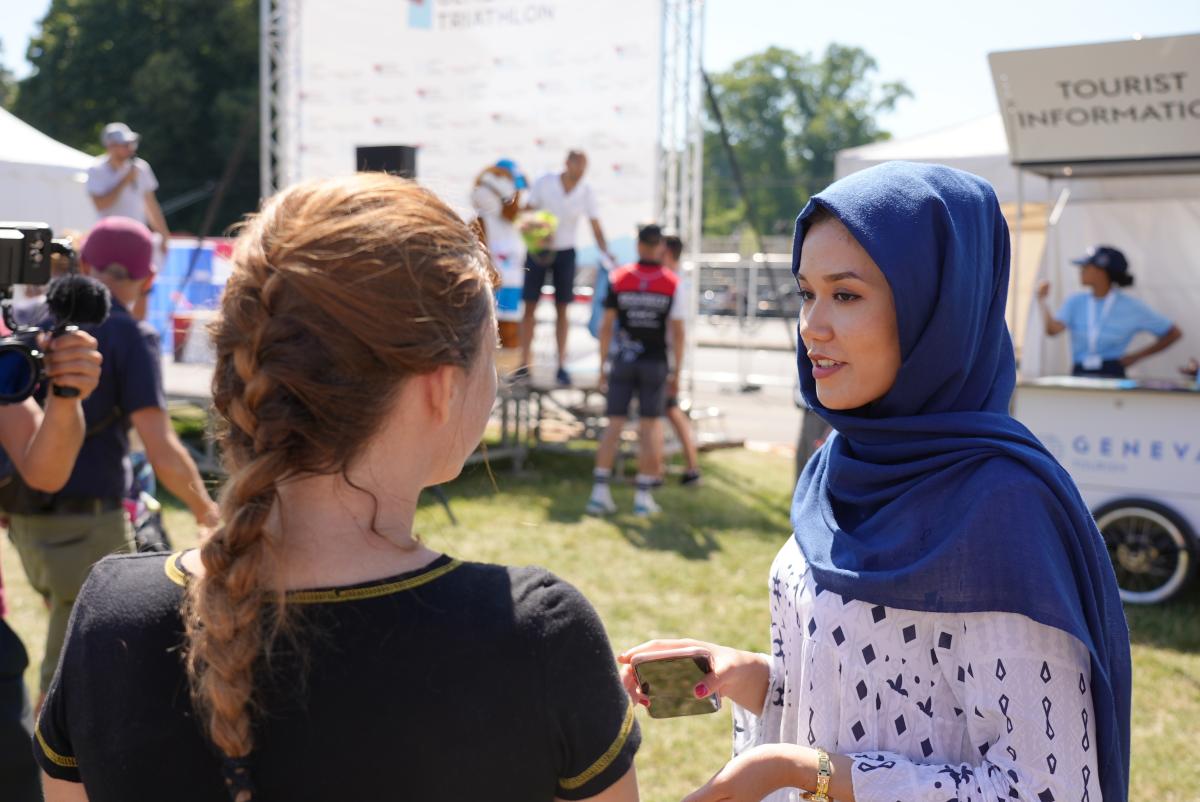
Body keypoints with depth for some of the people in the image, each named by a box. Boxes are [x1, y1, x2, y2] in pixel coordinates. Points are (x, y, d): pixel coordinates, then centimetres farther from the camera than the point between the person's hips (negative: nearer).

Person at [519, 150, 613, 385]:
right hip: (538, 250, -1)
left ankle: (561, 365, 7)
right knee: (530, 305, -2)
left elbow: (596, 228, -6)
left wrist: (606, 254, -19)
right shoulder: (543, 183, -10)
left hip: (565, 252, 1)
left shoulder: (587, 192, -6)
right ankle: (525, 363, 4)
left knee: (562, 308, 3)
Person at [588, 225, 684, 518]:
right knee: (650, 428, 5)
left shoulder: (618, 279, -1)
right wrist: (677, 371, 2)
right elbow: (677, 331, -5)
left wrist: (602, 365, 6)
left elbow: (606, 326, -2)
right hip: (655, 363, -1)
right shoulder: (672, 283, -4)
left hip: (622, 361, 1)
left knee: (613, 425, 5)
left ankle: (600, 491, 1)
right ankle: (644, 495, 5)